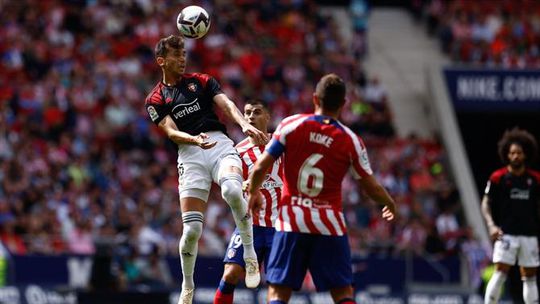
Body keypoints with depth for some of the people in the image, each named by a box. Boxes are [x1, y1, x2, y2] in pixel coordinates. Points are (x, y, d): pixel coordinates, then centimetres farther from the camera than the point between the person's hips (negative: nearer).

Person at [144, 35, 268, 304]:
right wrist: (195, 139, -24)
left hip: (220, 143, 0)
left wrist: (245, 125, -20)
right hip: (189, 154, 0)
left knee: (232, 190, -34)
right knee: (191, 228, -9)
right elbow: (171, 132, -2)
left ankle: (250, 255, -20)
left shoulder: (201, 81, 16)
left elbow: (227, 105, 1)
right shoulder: (155, 100, 12)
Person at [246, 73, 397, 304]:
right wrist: (390, 203, 28)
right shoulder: (351, 140, -1)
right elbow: (371, 188, 6)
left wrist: (253, 193, 19)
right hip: (330, 224, 0)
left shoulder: (291, 125, -2)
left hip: (291, 220, 0)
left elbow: (260, 167, -2)